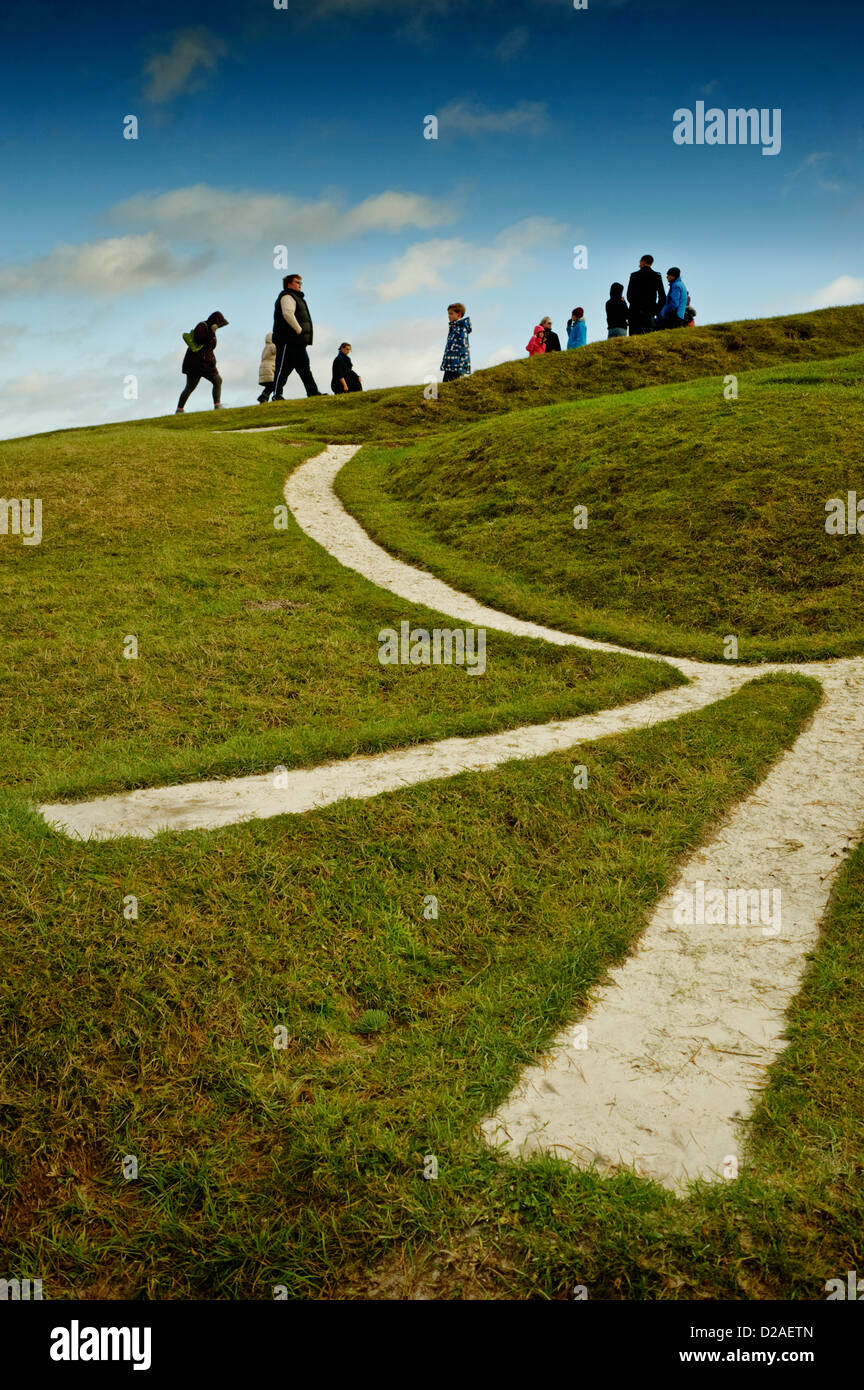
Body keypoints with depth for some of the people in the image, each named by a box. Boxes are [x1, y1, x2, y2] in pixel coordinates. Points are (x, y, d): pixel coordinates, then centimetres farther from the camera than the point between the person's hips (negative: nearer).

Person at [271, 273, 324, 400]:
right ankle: (277, 394, -9)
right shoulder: (287, 297, -5)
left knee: (304, 367, 6)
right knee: (283, 368, -10)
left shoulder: (297, 298, 28)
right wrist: (299, 330, -21)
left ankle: (313, 392, 5)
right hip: (288, 340, -11)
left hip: (298, 342, 11)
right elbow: (288, 313, -22)